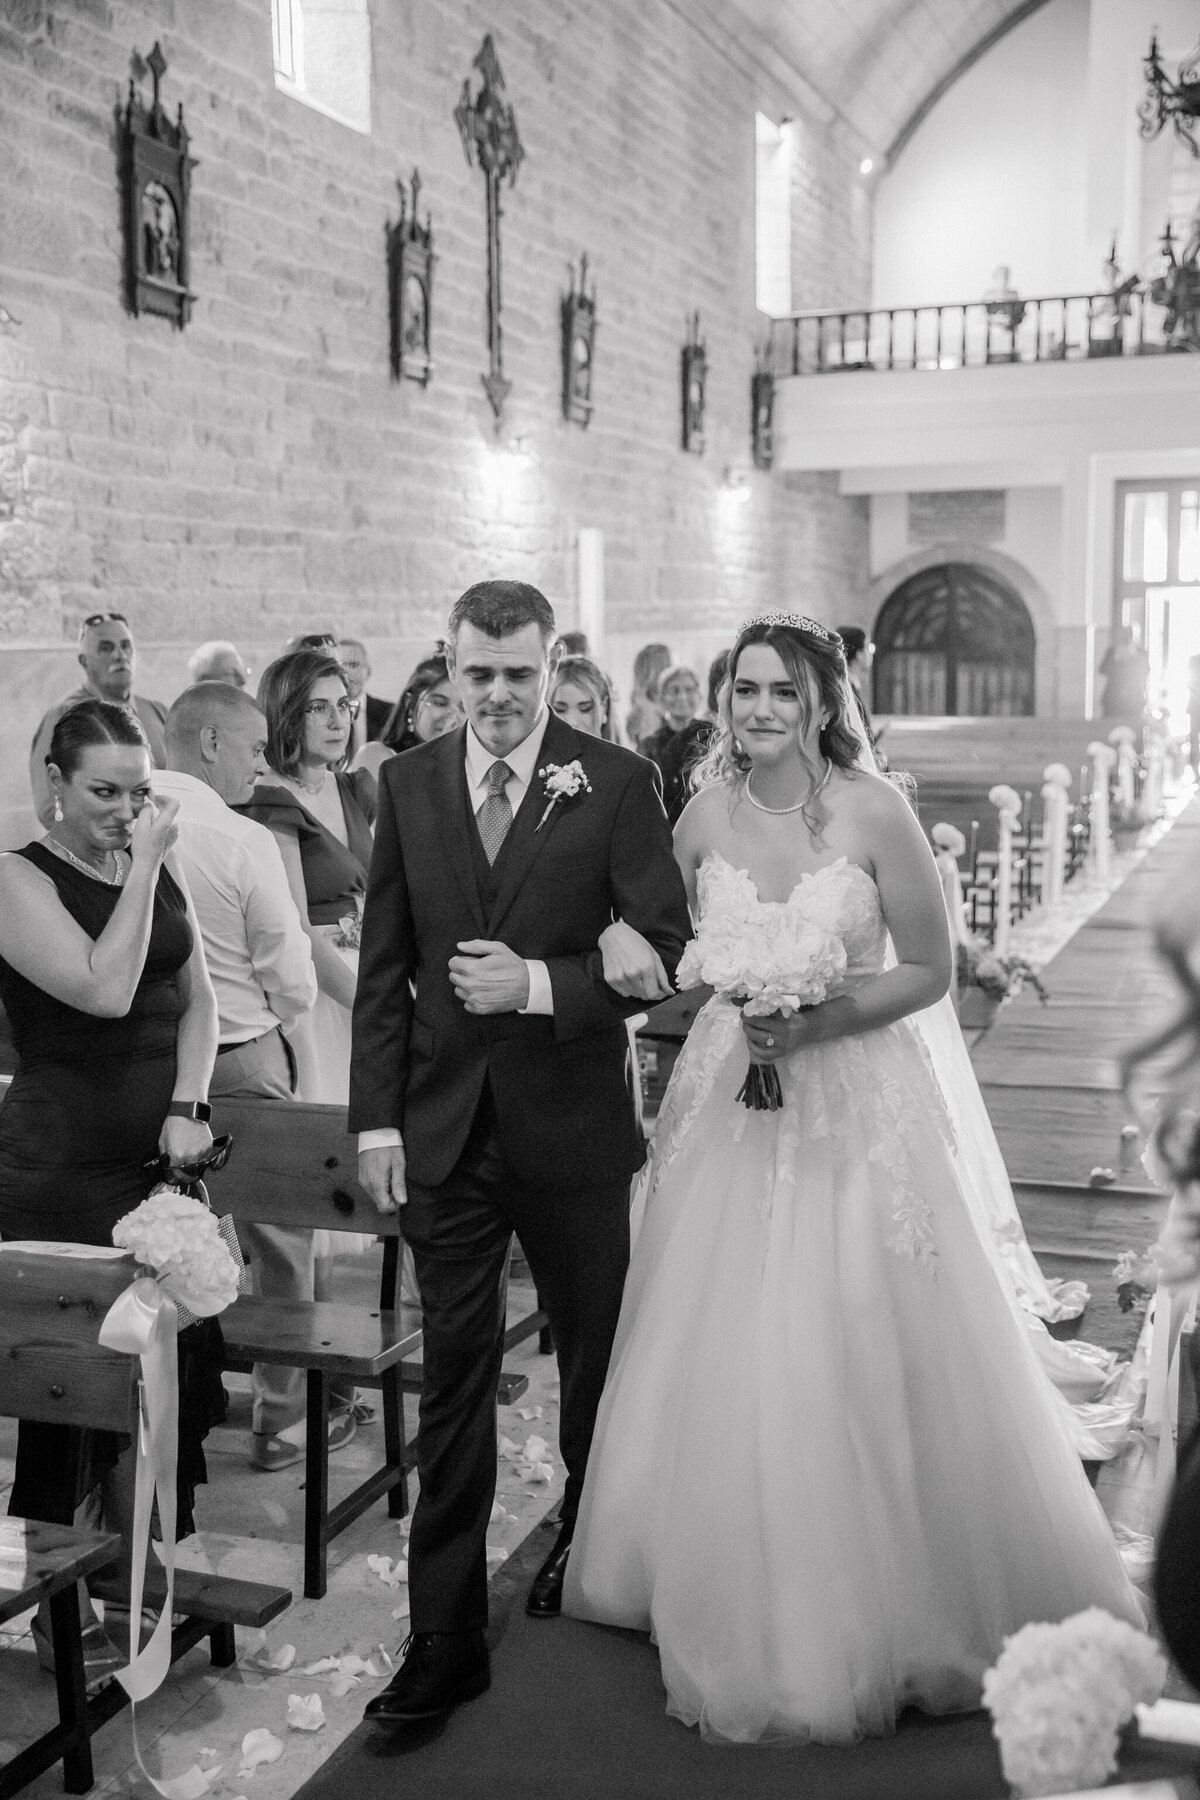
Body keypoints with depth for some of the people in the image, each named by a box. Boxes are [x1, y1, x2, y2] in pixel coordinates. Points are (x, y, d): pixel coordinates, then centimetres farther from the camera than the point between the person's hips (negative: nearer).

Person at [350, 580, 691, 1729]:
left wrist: (543, 984, -20)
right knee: (454, 1376, 6)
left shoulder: (615, 782, -6)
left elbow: (666, 950, -8)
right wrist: (377, 1119, 0)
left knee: (594, 1353, 17)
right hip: (445, 1127, 2)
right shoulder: (409, 783, 3)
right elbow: (384, 970, 4)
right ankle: (445, 1633, 14)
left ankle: (588, 1545, 42)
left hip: (572, 1124, -1)